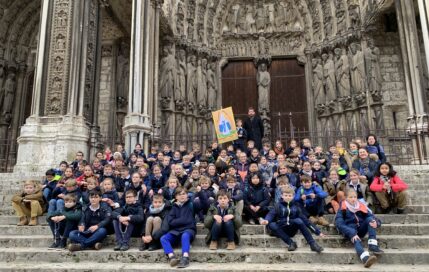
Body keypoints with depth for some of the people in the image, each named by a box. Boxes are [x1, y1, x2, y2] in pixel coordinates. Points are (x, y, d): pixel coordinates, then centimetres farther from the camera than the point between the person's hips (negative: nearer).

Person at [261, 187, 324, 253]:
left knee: (298, 220, -29)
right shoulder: (279, 206, 2)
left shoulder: (295, 206, 7)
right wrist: (266, 220, -39)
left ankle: (312, 244, -26)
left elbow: (304, 219, 5)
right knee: (271, 225, -32)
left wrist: (318, 231, -1)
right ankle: (291, 243, -27)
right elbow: (271, 214, -15)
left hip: (292, 229, 0)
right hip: (281, 230, 0)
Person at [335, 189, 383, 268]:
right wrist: (352, 233, -30)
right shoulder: (343, 208, -3)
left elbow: (371, 216, 0)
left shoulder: (361, 206, 9)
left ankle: (373, 245, -31)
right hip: (349, 230, -4)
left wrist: (375, 222, -27)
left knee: (370, 219, -19)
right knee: (355, 238, -36)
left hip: (361, 229, 4)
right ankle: (365, 258, -61)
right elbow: (339, 224, -16)